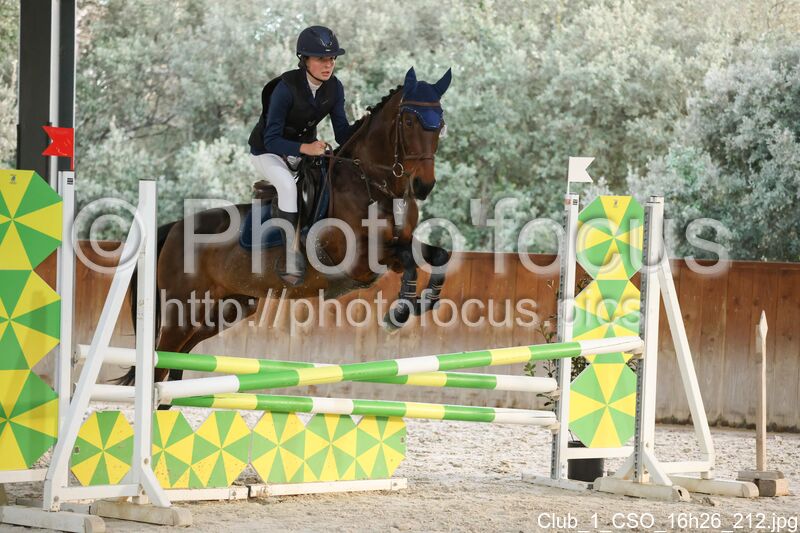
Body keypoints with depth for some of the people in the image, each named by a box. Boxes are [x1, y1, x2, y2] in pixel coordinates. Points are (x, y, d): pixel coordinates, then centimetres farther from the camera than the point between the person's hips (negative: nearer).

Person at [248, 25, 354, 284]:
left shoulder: (334, 87, -11)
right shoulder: (286, 87, -28)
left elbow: (342, 132, -6)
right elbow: (272, 140, -29)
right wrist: (305, 149, -44)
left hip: (306, 147, 6)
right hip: (268, 153, -6)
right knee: (288, 185, -35)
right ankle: (292, 262, -30)